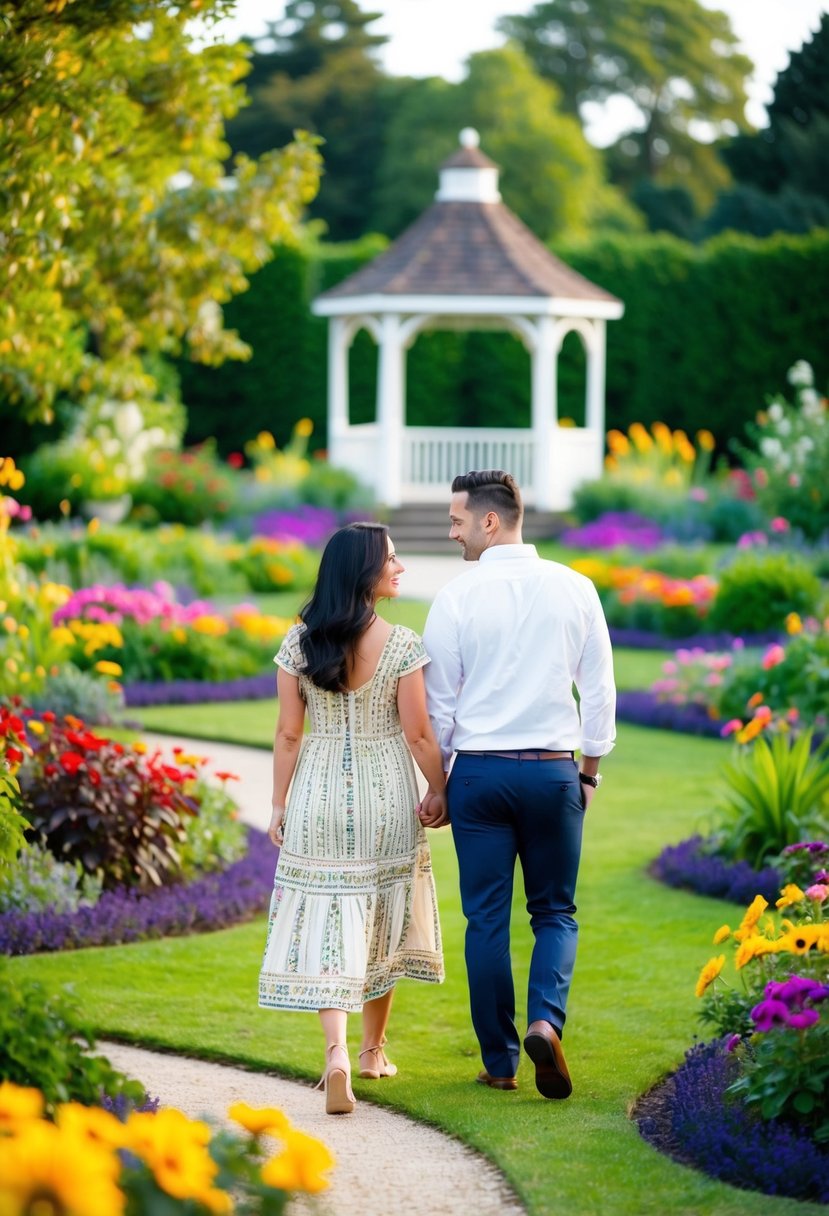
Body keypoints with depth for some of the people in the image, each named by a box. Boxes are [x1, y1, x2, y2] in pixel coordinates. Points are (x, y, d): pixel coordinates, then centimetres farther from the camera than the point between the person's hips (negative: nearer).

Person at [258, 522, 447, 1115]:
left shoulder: (299, 642, -4)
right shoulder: (402, 645, -11)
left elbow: (288, 733, -1)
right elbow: (417, 734, -8)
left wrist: (280, 805, 8)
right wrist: (440, 792, 7)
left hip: (318, 795, 1)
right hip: (386, 794, -1)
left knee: (327, 921, 0)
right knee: (380, 920, 17)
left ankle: (337, 1052, -20)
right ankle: (374, 1049, 30)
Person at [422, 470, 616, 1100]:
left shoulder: (457, 598, -5)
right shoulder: (574, 589, 0)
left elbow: (440, 701, 0)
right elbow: (600, 688, 3)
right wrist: (590, 771, 14)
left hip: (479, 770, -1)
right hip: (554, 768, 1)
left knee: (487, 917, 6)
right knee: (556, 911, 11)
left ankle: (499, 1061, 9)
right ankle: (546, 1020, -14)